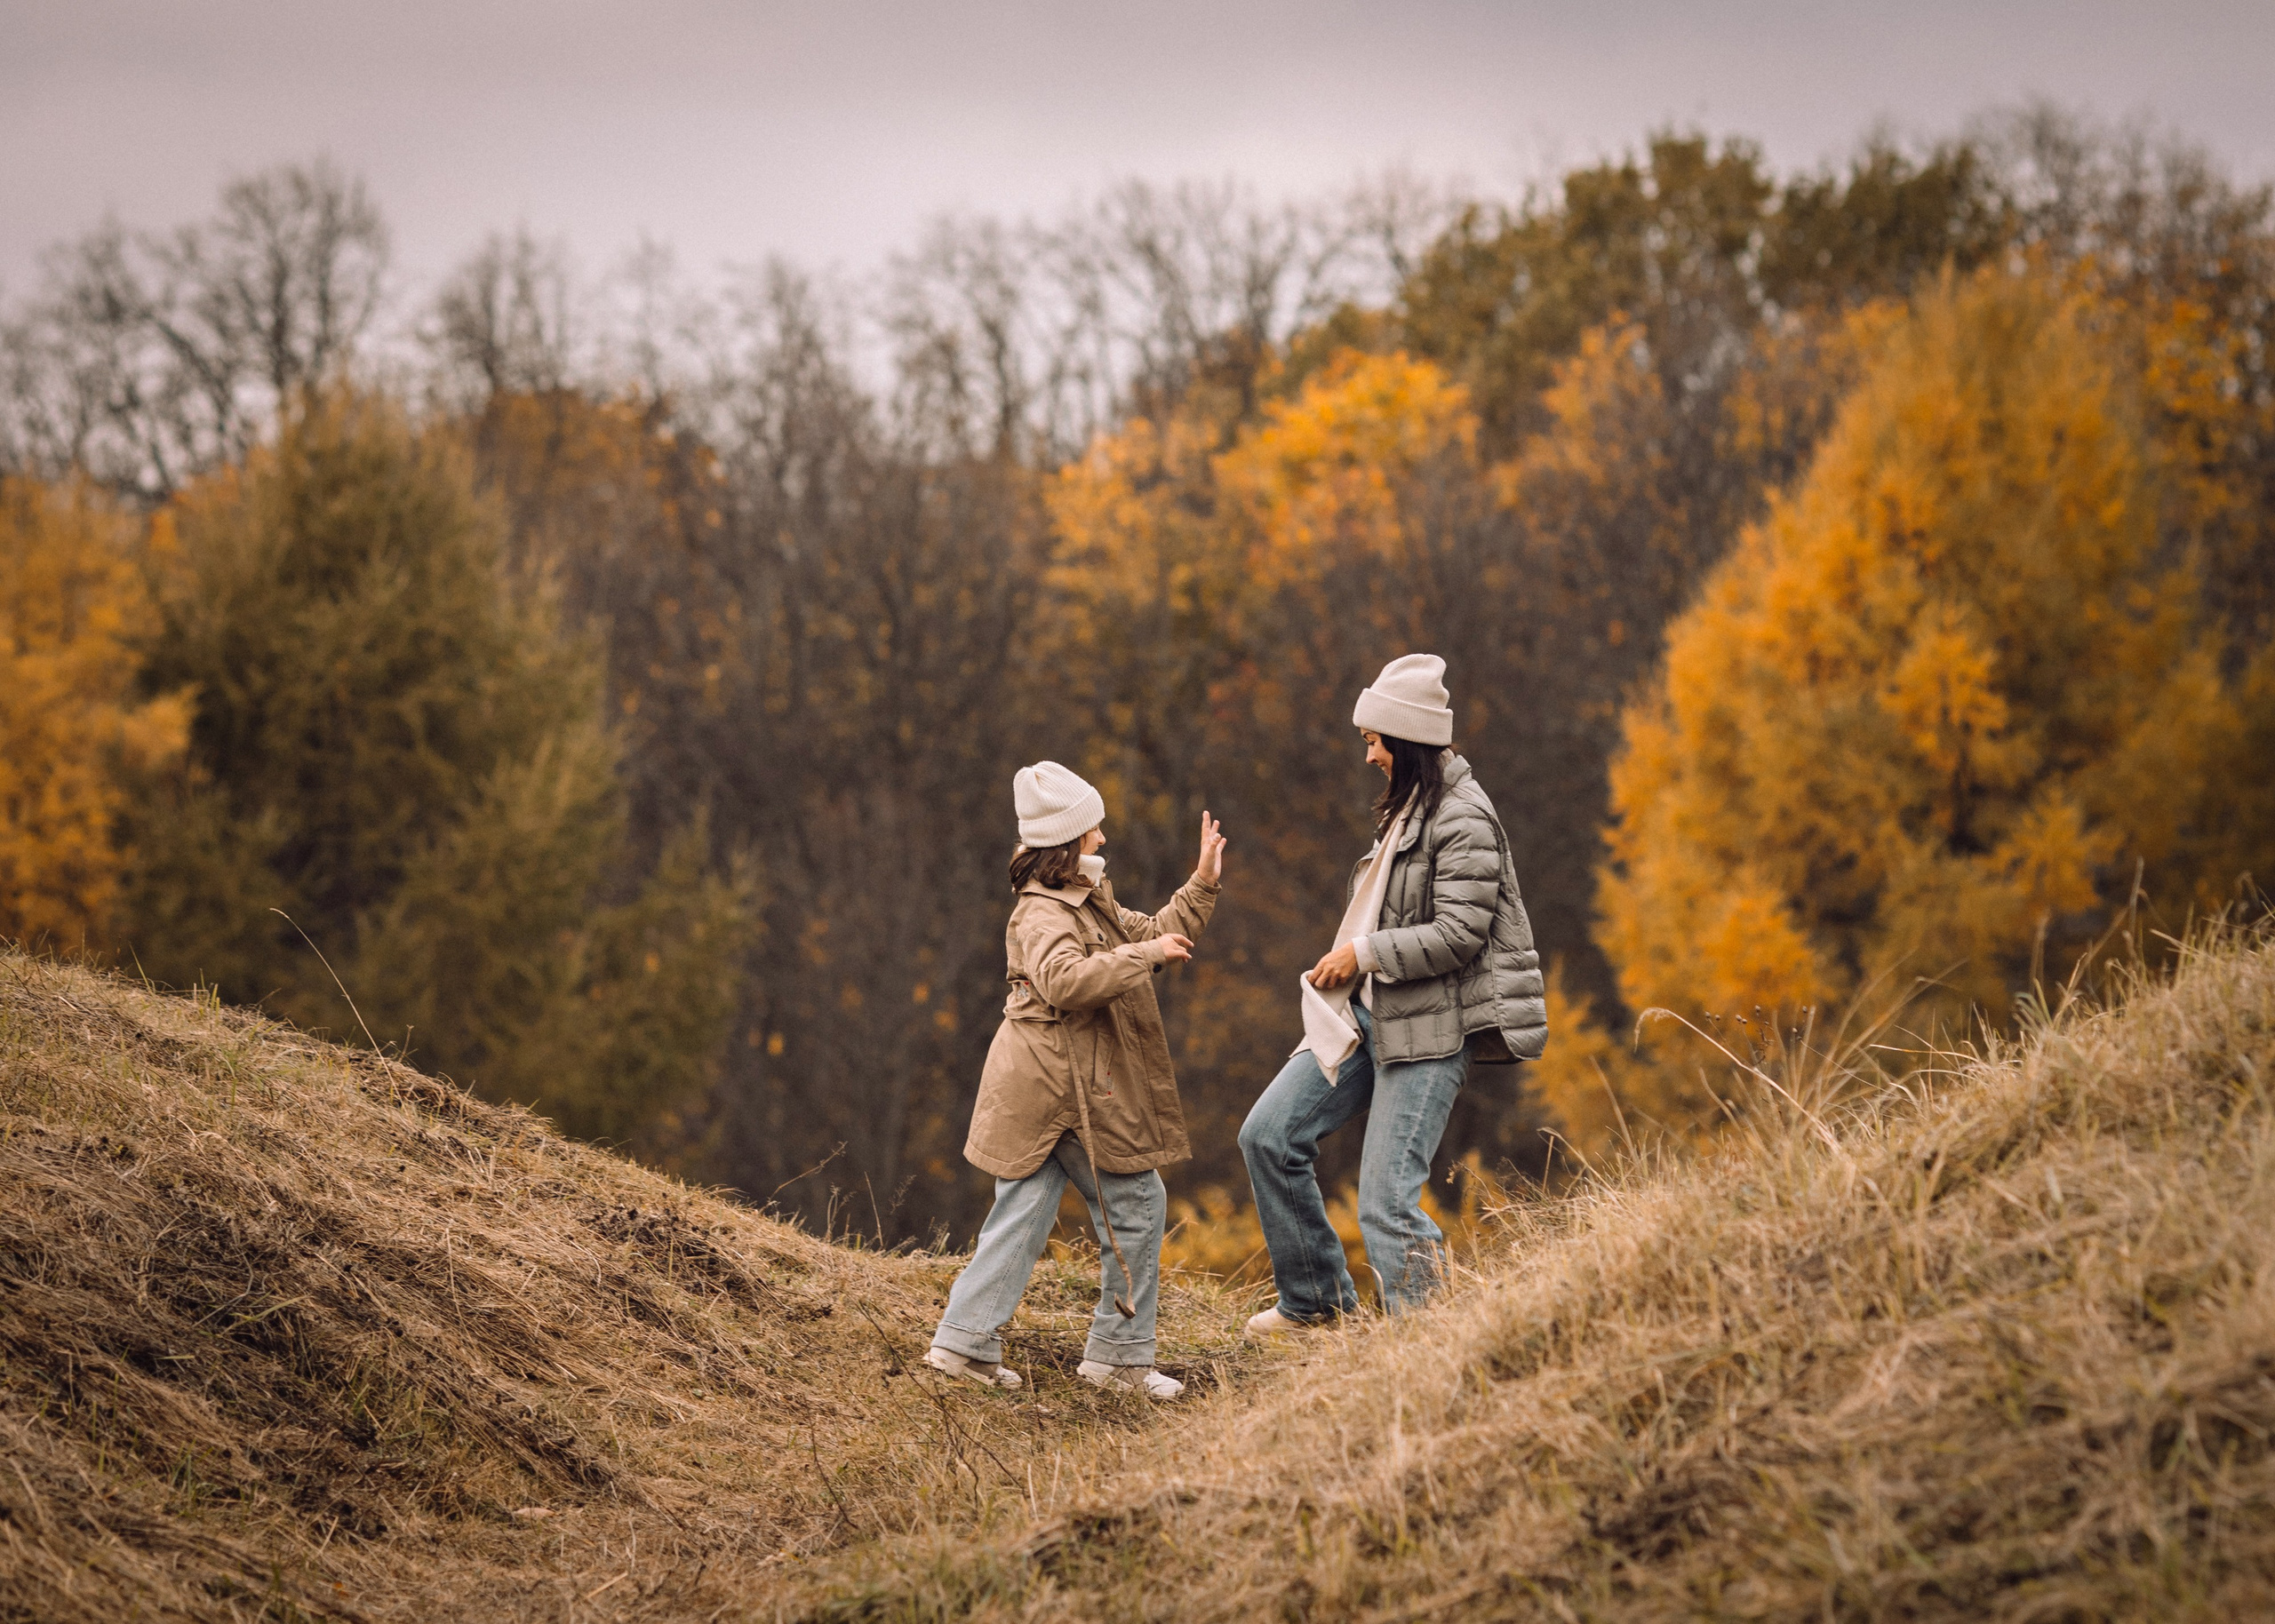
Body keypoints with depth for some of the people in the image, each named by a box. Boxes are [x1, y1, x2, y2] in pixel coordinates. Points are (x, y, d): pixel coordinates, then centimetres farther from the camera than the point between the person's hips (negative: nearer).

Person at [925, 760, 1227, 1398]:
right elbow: (1064, 980, -35)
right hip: (1064, 1093, -10)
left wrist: (1202, 885, 17)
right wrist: (1144, 954, -29)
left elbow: (1151, 934, 27)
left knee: (1022, 1213, 9)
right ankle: (1120, 1352, 6)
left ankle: (964, 1341, 6)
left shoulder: (1090, 902, 17)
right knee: (1137, 1203, 0)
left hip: (1040, 1098, 10)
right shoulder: (1043, 916, -16)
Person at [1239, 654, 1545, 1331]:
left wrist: (1364, 953, -17)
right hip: (1367, 1015, 9)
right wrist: (1346, 962, 14)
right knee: (1268, 1135, 5)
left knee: (1386, 1202, -13)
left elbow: (1459, 934, -21)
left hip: (1428, 1031, -9)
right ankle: (1317, 1297, 18)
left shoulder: (1463, 820, -14)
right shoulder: (1405, 809, 15)